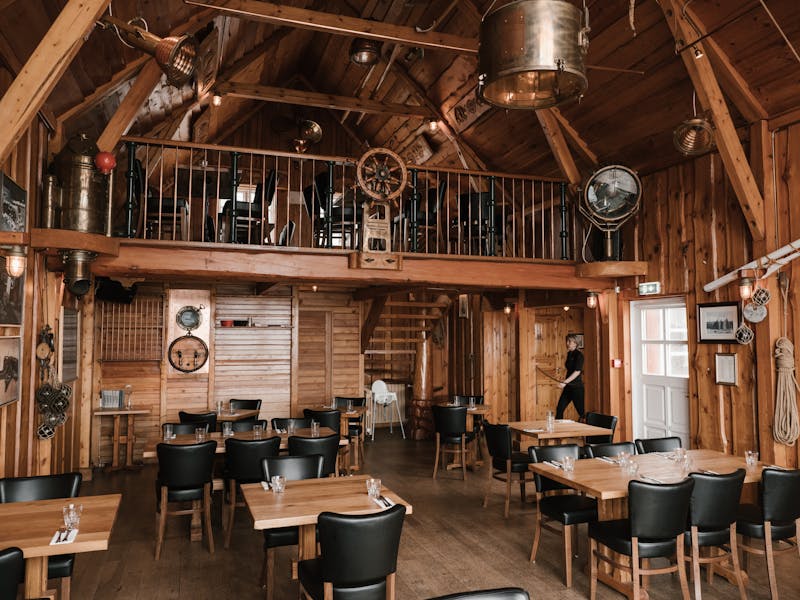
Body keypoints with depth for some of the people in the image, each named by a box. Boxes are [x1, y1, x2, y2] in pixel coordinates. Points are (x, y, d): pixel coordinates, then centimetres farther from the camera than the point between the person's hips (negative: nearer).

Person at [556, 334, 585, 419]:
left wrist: (565, 382, -25)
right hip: (568, 387, 8)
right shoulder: (569, 354, 12)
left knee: (580, 410, -1)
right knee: (559, 409, 6)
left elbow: (577, 371, -21)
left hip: (576, 387, -8)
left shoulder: (579, 355, -12)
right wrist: (565, 364, 8)